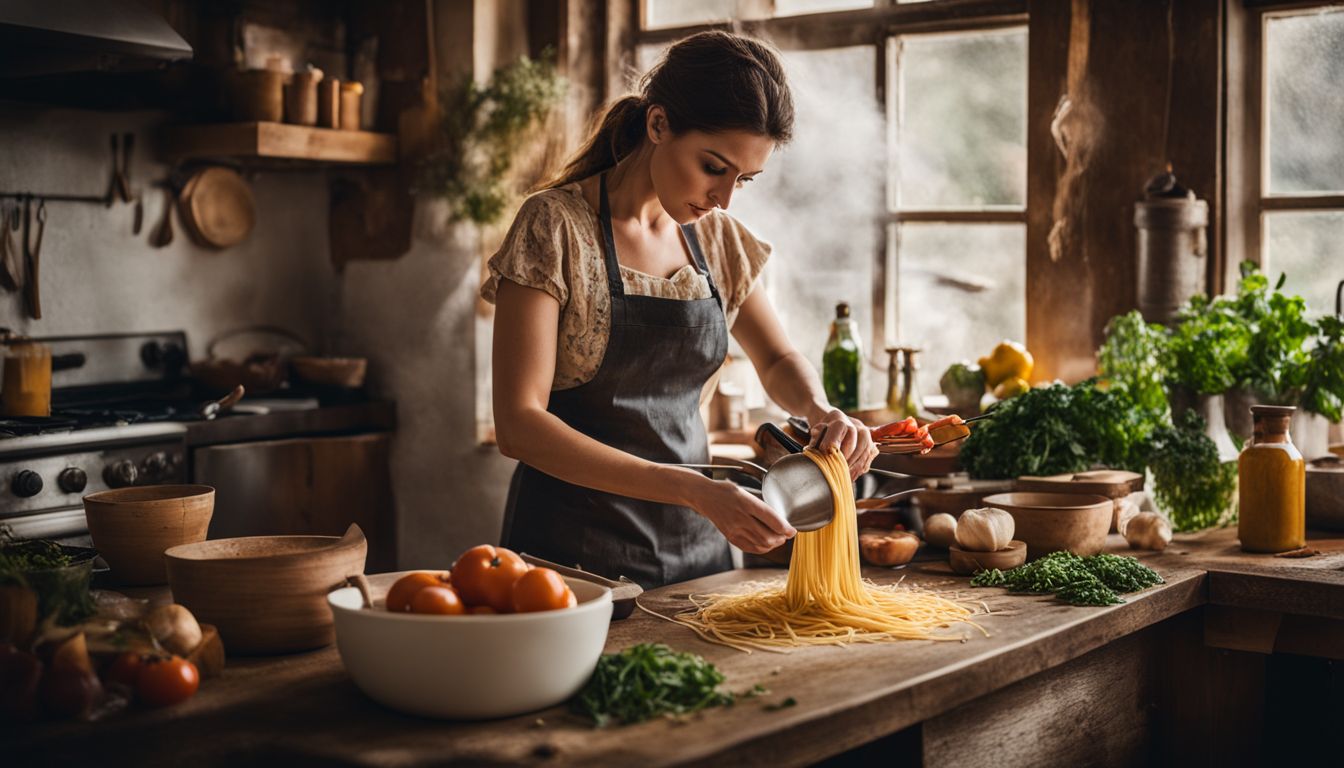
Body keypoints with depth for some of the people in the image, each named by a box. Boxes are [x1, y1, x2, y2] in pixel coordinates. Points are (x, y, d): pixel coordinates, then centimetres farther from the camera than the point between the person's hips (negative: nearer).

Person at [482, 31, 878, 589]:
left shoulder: (717, 236, 3)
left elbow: (779, 361, 17)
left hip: (695, 544, 6)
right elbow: (518, 425, -22)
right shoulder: (555, 227, -15)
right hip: (577, 551, -6)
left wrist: (822, 414, -7)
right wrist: (693, 490, -31)